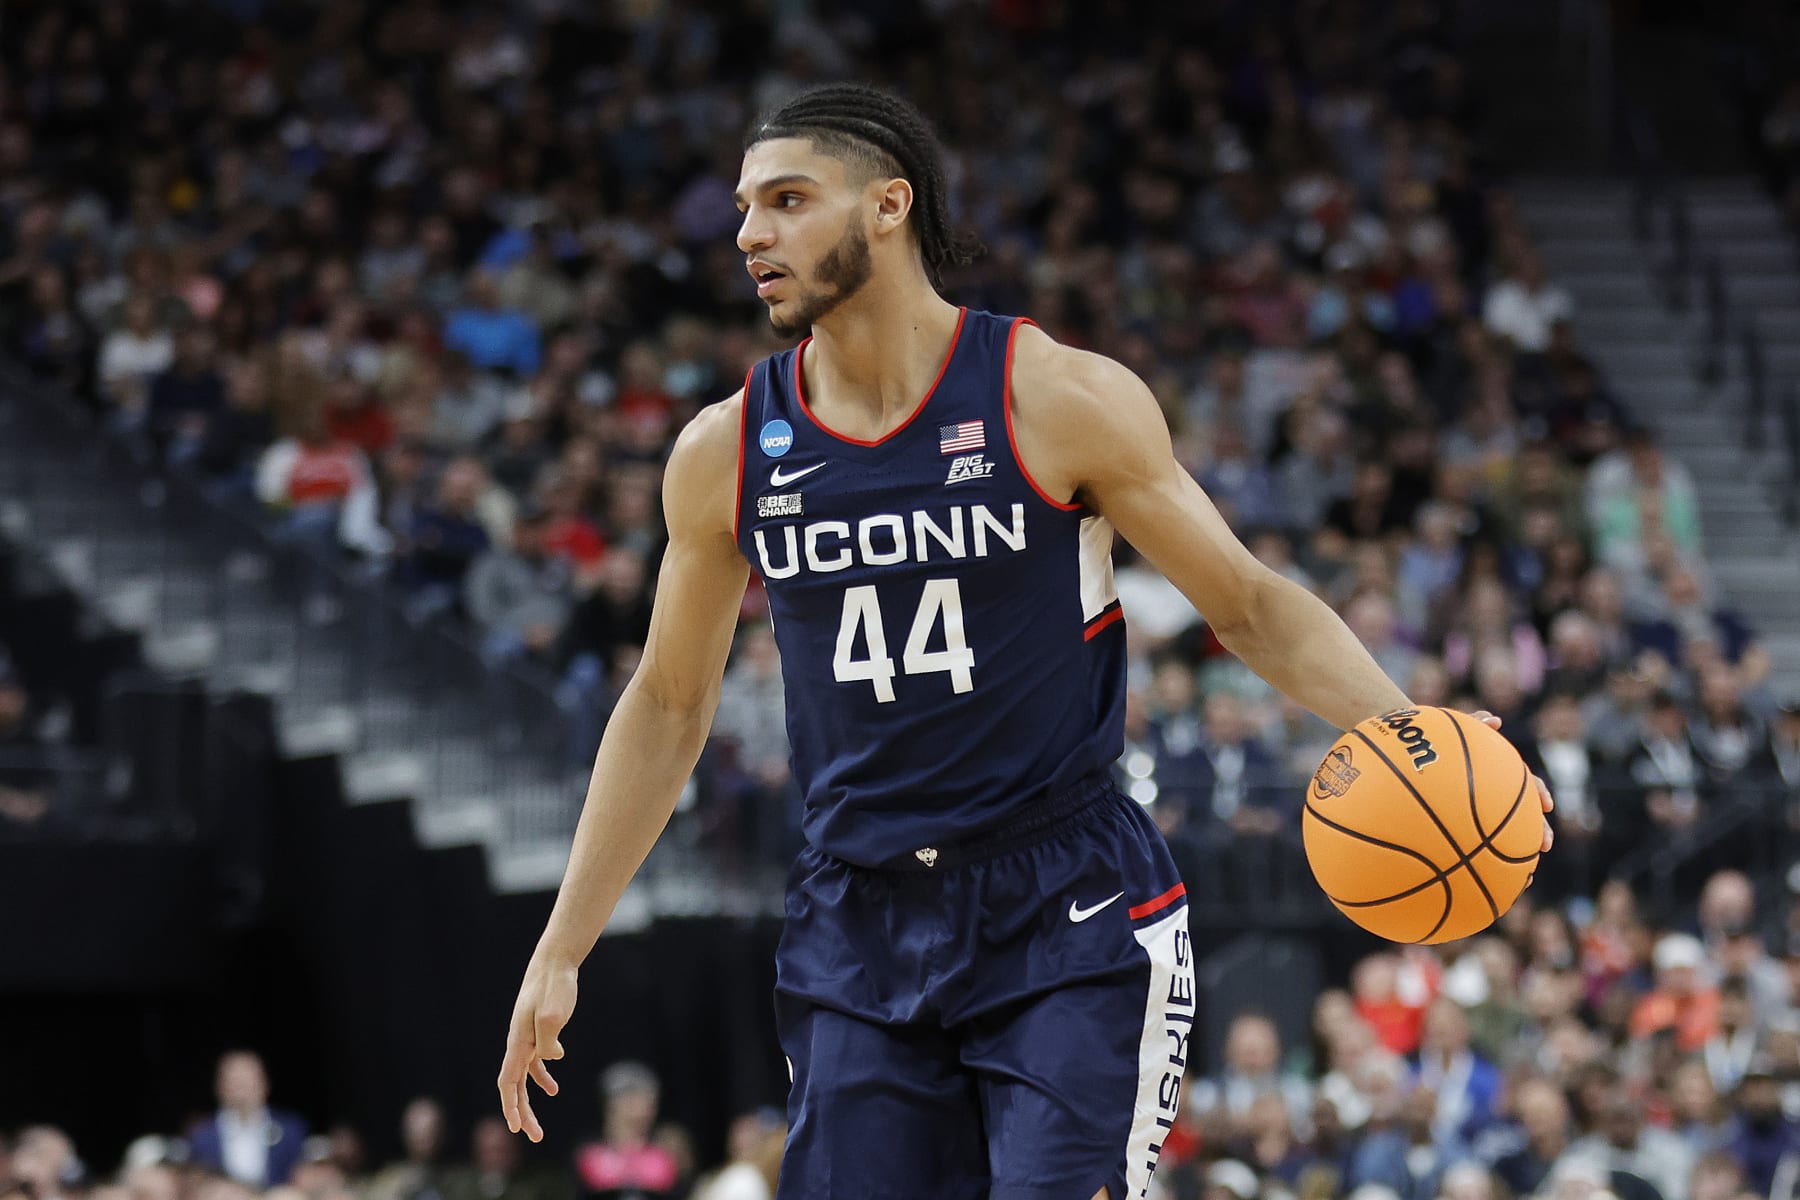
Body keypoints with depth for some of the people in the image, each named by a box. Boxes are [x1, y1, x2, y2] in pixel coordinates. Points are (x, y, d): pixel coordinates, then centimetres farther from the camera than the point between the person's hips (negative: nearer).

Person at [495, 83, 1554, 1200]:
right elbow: (668, 706, 15)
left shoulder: (1061, 400, -8)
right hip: (859, 930, 4)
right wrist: (560, 952, 13)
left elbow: (1249, 605, -1)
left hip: (1070, 911, -4)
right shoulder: (726, 454, 3)